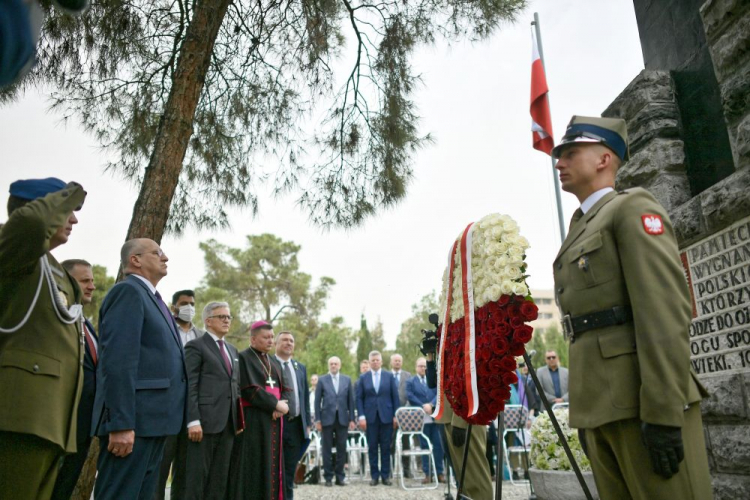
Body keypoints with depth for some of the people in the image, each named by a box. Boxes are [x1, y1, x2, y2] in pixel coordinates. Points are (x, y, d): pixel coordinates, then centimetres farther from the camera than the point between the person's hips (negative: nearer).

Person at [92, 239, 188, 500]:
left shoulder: (152, 298, 20)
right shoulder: (128, 291, -9)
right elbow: (118, 361, -19)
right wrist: (121, 424, -24)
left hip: (153, 419, 10)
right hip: (133, 421, -10)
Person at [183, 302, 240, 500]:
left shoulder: (233, 350, 20)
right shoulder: (196, 346, -2)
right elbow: (190, 386, -10)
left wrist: (239, 418, 13)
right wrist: (193, 420, -18)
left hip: (228, 422, 7)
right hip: (205, 420, -7)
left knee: (220, 477, 9)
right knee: (197, 476, -1)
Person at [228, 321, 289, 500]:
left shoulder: (274, 362, 18)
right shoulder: (243, 358, -5)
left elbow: (283, 389, 14)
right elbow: (249, 390, -15)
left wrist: (282, 406, -7)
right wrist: (275, 404, -15)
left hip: (273, 419, 7)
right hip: (252, 420, -7)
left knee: (271, 462, 7)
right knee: (253, 464, -5)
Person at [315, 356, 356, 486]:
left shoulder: (347, 380, 7)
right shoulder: (322, 380, 3)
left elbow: (351, 400, 7)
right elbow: (317, 401, 1)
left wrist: (352, 419, 2)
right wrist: (318, 420, -4)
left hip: (342, 418, 2)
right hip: (327, 418, -1)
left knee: (342, 449, 5)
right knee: (327, 449, 4)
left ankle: (340, 476, 14)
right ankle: (328, 477, 12)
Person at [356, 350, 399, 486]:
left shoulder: (389, 376, 5)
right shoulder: (363, 378, 6)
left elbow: (395, 397, 5)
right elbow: (359, 398, 3)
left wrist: (395, 415, -1)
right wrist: (361, 416, -6)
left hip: (386, 416, 0)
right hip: (370, 417, 0)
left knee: (386, 448, 3)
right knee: (372, 448, 4)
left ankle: (385, 475, 12)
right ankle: (374, 476, 12)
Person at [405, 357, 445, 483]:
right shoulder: (411, 382, 8)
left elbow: (439, 393, -2)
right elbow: (410, 397, -5)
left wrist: (431, 404, -17)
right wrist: (423, 406, -15)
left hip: (435, 417, 1)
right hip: (421, 418, -1)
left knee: (438, 445, 2)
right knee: (425, 446, 4)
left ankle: (439, 472, 10)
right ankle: (427, 473, 10)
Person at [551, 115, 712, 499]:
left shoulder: (633, 208, -3)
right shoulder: (582, 231, 22)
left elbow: (666, 309, -15)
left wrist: (663, 412, -21)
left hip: (642, 399, -8)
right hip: (601, 402, 8)